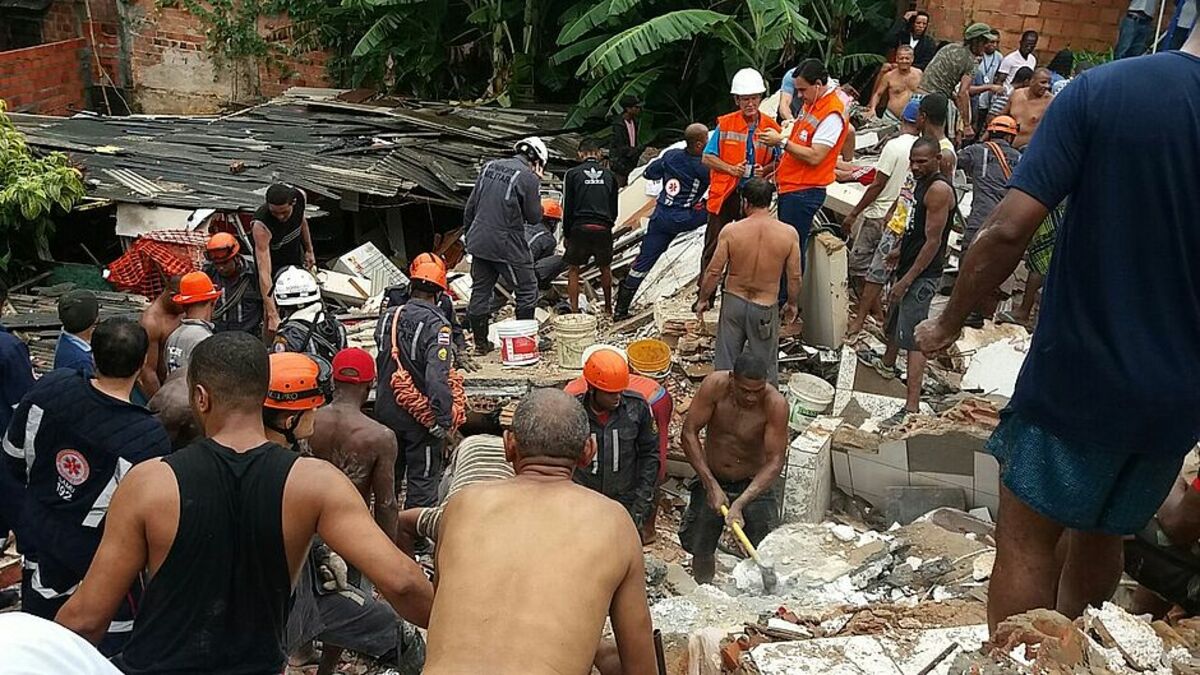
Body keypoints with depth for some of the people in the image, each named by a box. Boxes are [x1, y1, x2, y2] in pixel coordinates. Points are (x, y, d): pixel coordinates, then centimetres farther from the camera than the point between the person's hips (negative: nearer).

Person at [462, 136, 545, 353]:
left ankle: (480, 342, 20)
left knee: (480, 291, 14)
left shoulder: (489, 166, 8)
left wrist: (468, 230, 24)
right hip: (508, 245, -6)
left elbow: (471, 204, 13)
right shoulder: (528, 177, -13)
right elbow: (534, 217, -6)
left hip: (479, 242, 7)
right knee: (527, 290, 8)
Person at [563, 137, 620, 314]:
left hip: (580, 228, -2)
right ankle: (608, 307, 28)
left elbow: (568, 207, 1)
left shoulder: (572, 174, 2)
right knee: (605, 268, 20)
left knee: (573, 269, 9)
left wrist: (566, 233, 8)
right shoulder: (609, 176, 11)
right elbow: (614, 209, 12)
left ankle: (574, 310, 3)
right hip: (604, 229, 3)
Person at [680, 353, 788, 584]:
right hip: (711, 480, 2)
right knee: (699, 548, 13)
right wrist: (711, 485, -23)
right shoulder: (715, 385, -23)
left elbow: (775, 461, -26)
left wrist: (740, 503, -35)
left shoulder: (775, 404, -27)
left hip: (754, 485, -2)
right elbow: (689, 432, -18)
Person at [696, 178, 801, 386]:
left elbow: (714, 271, -9)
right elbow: (794, 277, -5)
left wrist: (703, 299, 7)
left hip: (734, 301, 0)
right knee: (765, 364, 16)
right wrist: (792, 304, 12)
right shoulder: (788, 233, -13)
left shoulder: (731, 231, -15)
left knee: (725, 361, 16)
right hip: (766, 307, 0)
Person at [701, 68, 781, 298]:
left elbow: (777, 161, 8)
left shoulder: (771, 127, 0)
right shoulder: (725, 124, -2)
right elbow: (707, 157, 1)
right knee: (714, 247, 3)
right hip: (724, 194, -1)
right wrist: (731, 169, -13)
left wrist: (765, 170, -13)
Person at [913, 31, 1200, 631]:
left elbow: (1009, 229, -19)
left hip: (1078, 374, -4)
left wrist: (948, 322, -5)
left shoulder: (1101, 90, -14)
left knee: (1027, 538, 10)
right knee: (1102, 536, 23)